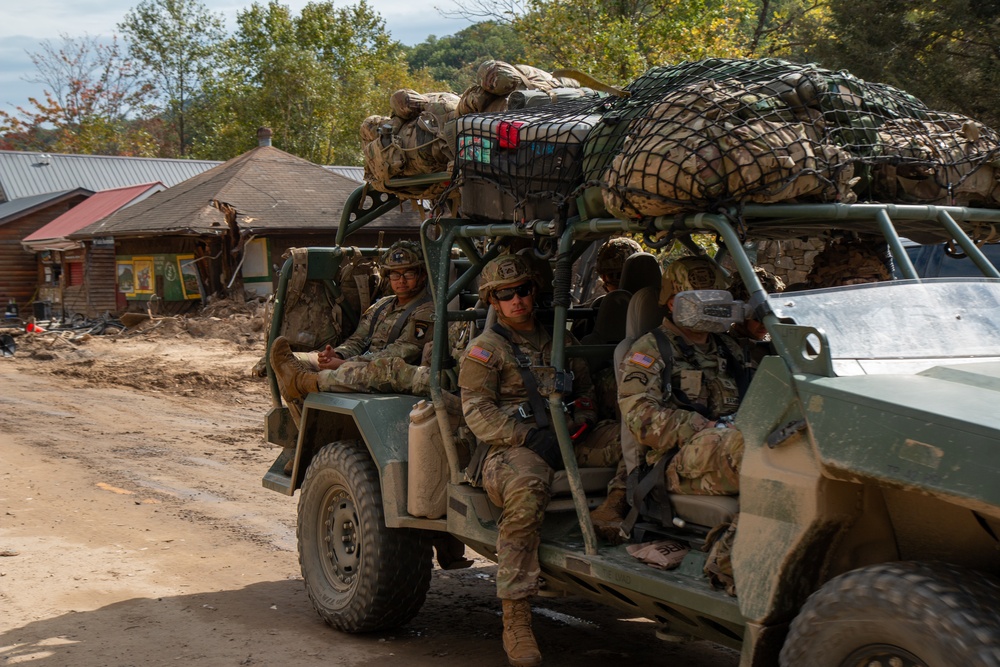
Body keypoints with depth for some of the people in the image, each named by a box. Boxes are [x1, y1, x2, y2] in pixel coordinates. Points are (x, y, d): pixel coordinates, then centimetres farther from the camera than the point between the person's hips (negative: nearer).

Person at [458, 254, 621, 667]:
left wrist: (582, 420, 3)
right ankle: (515, 622, -35)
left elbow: (585, 390, 28)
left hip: (568, 440, 6)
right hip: (511, 445, -5)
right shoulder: (484, 349, 8)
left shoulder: (558, 341, 24)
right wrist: (530, 437, -16)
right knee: (525, 486, -38)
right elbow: (477, 411, -3)